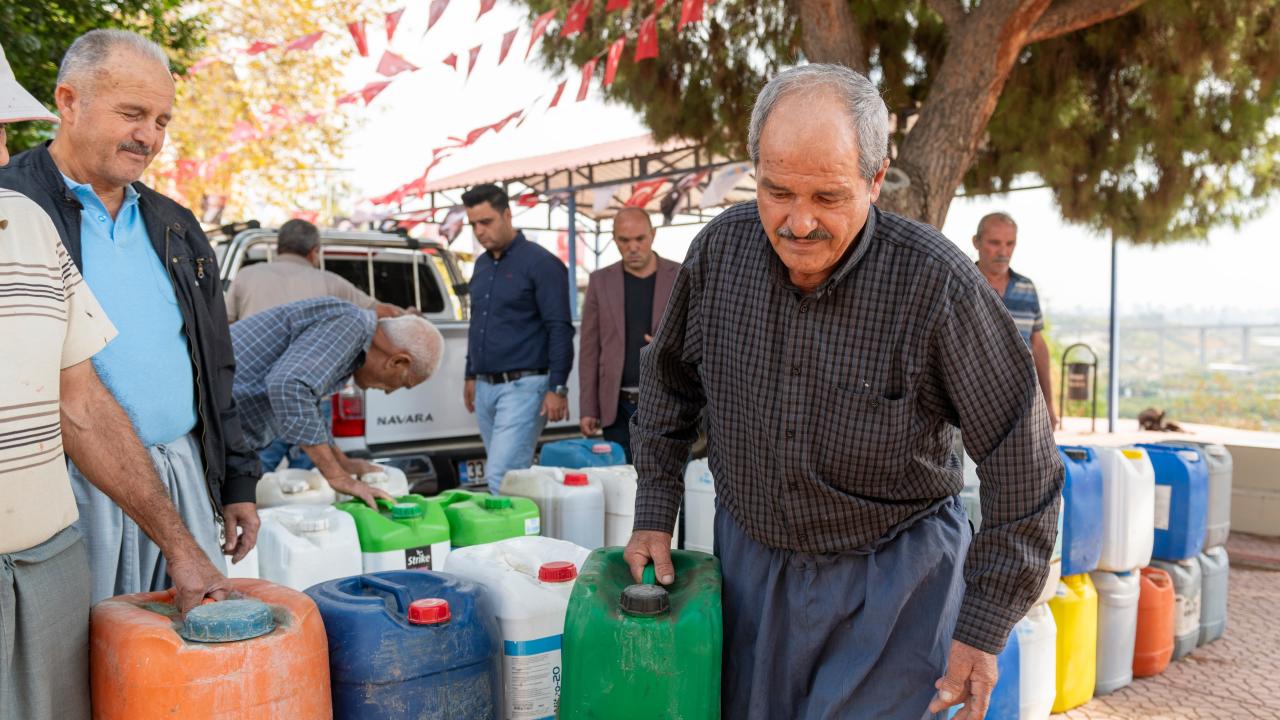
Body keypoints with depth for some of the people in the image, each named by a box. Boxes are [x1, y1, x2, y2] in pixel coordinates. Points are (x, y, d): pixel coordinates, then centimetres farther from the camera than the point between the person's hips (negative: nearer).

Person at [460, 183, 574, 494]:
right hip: (485, 387, 8)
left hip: (523, 386, -8)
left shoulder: (540, 263, -8)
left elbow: (560, 329, -11)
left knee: (500, 476, -14)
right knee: (502, 474, 10)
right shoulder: (481, 264, 15)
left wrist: (558, 389, -15)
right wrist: (471, 376, 23)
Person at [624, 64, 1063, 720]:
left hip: (891, 570, -3)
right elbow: (670, 380, 7)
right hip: (750, 554, 4)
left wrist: (983, 628, -12)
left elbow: (1023, 469, -15)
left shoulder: (937, 284, -23)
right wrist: (654, 513, 7)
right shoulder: (721, 248, -11)